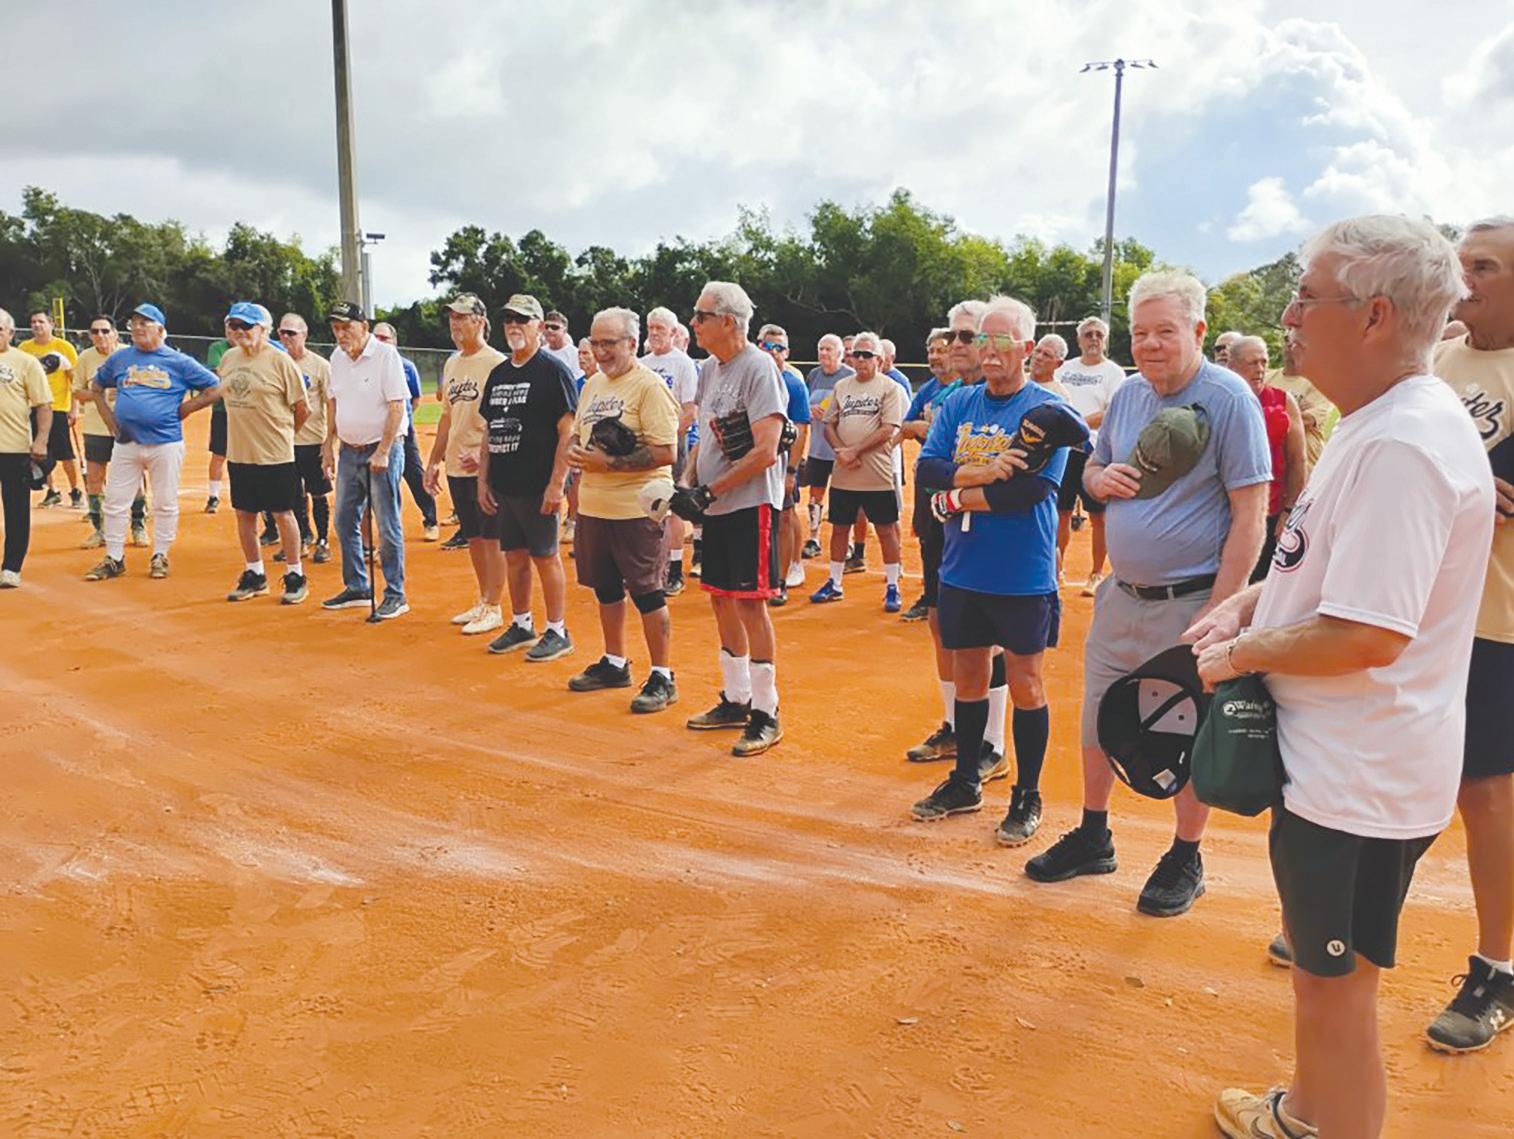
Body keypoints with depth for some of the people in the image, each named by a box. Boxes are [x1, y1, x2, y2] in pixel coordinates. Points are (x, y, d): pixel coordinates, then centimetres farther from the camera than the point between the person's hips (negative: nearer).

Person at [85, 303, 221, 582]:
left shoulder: (179, 362, 0)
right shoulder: (120, 359, 10)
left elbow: (215, 389, -1)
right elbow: (96, 386, 24)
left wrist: (181, 411, -4)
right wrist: (108, 418, 11)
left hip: (165, 444, -3)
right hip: (125, 443, 3)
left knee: (165, 504, 4)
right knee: (115, 503, 5)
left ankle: (160, 557, 17)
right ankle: (114, 558, 15)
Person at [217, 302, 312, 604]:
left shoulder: (280, 361, -10)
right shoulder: (228, 358, 8)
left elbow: (302, 408, -6)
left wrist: (281, 434, 6)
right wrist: (244, 430, 15)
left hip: (275, 454, -6)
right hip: (238, 452, 6)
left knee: (283, 514, 2)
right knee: (244, 514, 11)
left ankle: (295, 576, 14)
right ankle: (255, 575, 24)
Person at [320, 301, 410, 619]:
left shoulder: (385, 355, -12)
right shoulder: (337, 358, 10)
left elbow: (397, 407, -16)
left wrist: (383, 452, -20)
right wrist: (329, 445, 16)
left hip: (381, 450, -8)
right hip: (349, 450, 8)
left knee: (388, 527, -4)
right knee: (345, 522, 12)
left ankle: (396, 595, 5)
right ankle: (357, 589, 24)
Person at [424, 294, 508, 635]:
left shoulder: (496, 363, -10)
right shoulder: (452, 363, 15)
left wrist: (486, 455, -25)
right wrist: (434, 461, 18)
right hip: (456, 466, 8)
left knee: (491, 538, -1)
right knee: (473, 537, 14)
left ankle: (493, 609, 7)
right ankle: (483, 601, 25)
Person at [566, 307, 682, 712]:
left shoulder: (649, 386, -12)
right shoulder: (592, 383, 13)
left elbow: (665, 452, -20)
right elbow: (578, 434, 23)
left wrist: (608, 462, -21)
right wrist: (576, 453, 1)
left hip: (636, 508, -8)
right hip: (593, 506, 8)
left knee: (648, 592, -1)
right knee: (606, 587, 17)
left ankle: (662, 678, 10)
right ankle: (614, 663, 34)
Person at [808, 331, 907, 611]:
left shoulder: (890, 388, -4)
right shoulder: (842, 386, 12)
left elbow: (888, 430, -12)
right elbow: (828, 425, 11)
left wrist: (855, 451, -16)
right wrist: (840, 450, -7)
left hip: (878, 475, -5)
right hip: (843, 475, 5)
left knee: (886, 529, 3)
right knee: (839, 527, 12)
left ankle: (892, 587, 13)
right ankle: (834, 584, 24)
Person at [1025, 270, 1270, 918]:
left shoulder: (1229, 399, -13)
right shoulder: (1129, 395, 6)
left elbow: (1250, 513, -15)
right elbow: (1092, 470, 21)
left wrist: (1220, 612, -20)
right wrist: (1101, 478, -5)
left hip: (1191, 600, -6)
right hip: (1121, 593, 6)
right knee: (1098, 721, 15)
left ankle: (1185, 860, 26)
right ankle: (1093, 838, 34)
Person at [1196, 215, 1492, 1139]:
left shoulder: (1403, 446, -26)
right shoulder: (1379, 422, 8)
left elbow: (1367, 636, -31)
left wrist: (1241, 653, -14)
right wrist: (1246, 604, 3)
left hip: (1362, 779, -11)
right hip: (1332, 757, 11)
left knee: (1337, 987, 6)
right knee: (1321, 971, 27)